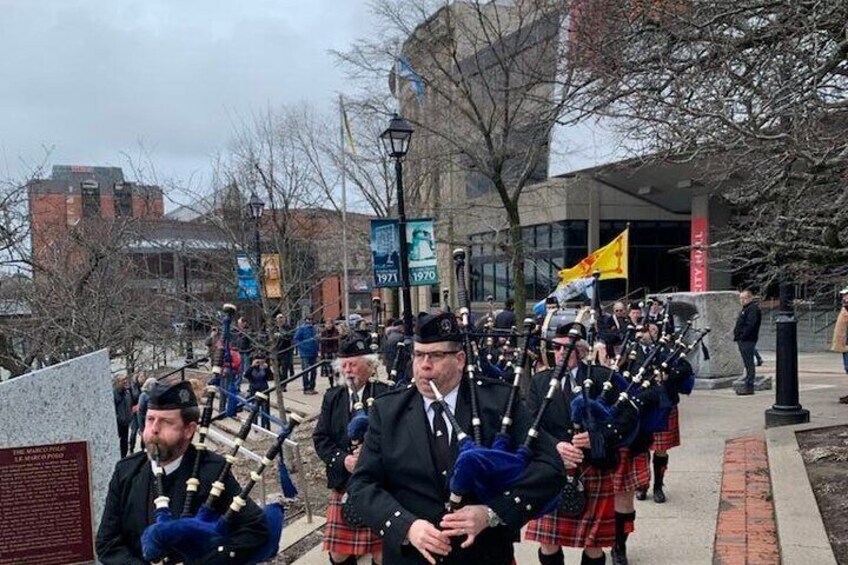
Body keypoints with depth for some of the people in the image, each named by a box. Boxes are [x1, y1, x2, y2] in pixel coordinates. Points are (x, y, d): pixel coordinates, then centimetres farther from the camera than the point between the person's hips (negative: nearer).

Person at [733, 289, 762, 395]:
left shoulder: (753, 309, -11)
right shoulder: (745, 309, 22)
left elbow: (750, 325, -21)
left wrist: (742, 336, -20)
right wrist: (737, 336, 14)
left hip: (748, 340, -11)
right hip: (742, 340, 11)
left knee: (749, 363, -9)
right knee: (747, 363, 13)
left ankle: (749, 387, -9)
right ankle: (747, 385, 18)